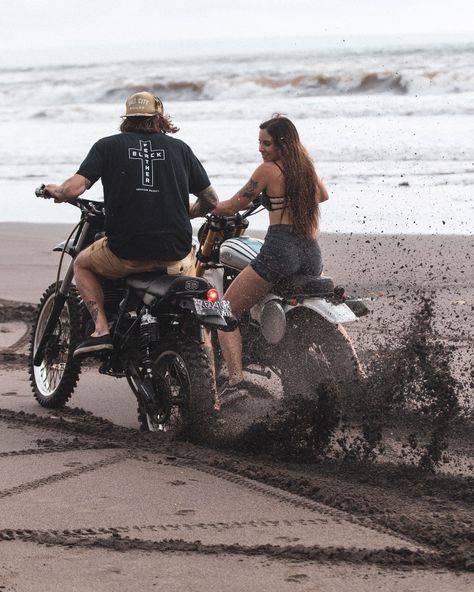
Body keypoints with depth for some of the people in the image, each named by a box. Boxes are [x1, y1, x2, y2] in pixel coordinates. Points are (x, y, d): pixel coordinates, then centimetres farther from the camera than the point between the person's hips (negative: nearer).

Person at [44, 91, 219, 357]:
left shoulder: (108, 146, 4)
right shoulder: (180, 148, 10)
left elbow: (74, 189, -7)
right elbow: (212, 200, 14)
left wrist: (56, 191, 16)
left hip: (126, 253, -1)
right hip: (176, 253, 2)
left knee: (82, 264, 28)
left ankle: (102, 330, 9)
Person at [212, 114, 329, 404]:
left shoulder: (269, 170, -3)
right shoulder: (307, 165, 17)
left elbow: (233, 206, 2)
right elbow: (323, 195, 38)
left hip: (280, 252, -7)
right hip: (312, 255, 7)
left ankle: (236, 379, -17)